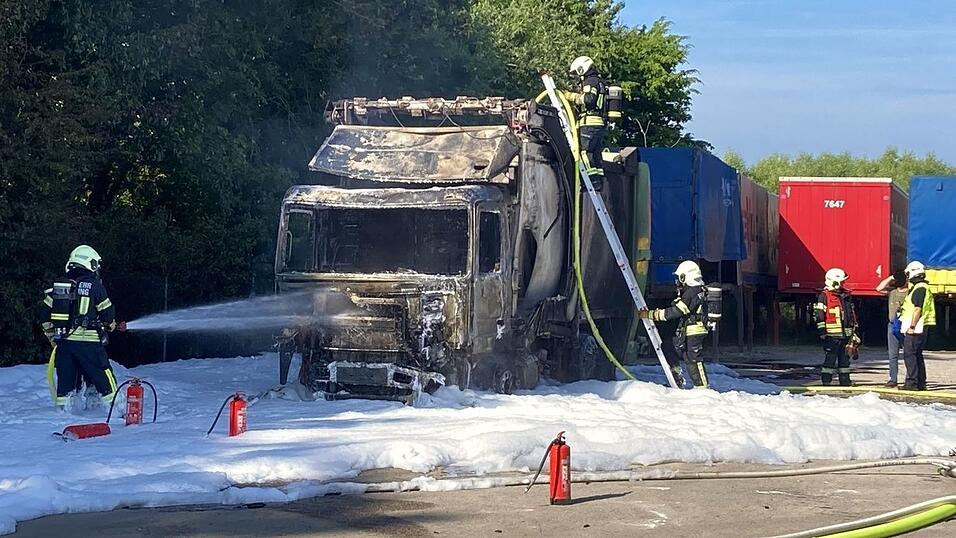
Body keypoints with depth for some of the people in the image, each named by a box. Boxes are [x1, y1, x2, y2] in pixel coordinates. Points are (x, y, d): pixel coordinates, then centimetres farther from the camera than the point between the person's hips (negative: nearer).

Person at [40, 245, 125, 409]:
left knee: (66, 377, 13)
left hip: (63, 340, 5)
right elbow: (107, 311, 0)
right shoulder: (94, 285, -5)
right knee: (102, 376, 3)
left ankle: (62, 407, 14)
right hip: (88, 341, -5)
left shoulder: (58, 286, 10)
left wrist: (51, 335, 21)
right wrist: (111, 325, 21)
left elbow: (46, 314, 11)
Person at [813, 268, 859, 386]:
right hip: (832, 335, -7)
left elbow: (852, 313, 24)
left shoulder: (846, 295, 17)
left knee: (844, 358, 11)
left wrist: (853, 331, 22)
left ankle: (845, 380, 17)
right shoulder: (824, 296, -4)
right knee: (831, 357, -8)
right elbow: (820, 315, -9)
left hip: (845, 334, 7)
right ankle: (826, 380, -3)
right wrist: (822, 331, -15)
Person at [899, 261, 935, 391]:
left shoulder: (919, 288, -15)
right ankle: (921, 383, 16)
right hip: (920, 328, 11)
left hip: (915, 328, -11)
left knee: (909, 354, -10)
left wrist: (912, 326, -21)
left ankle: (912, 382, -13)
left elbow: (918, 309, -20)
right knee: (917, 355, 13)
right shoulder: (922, 287, 19)